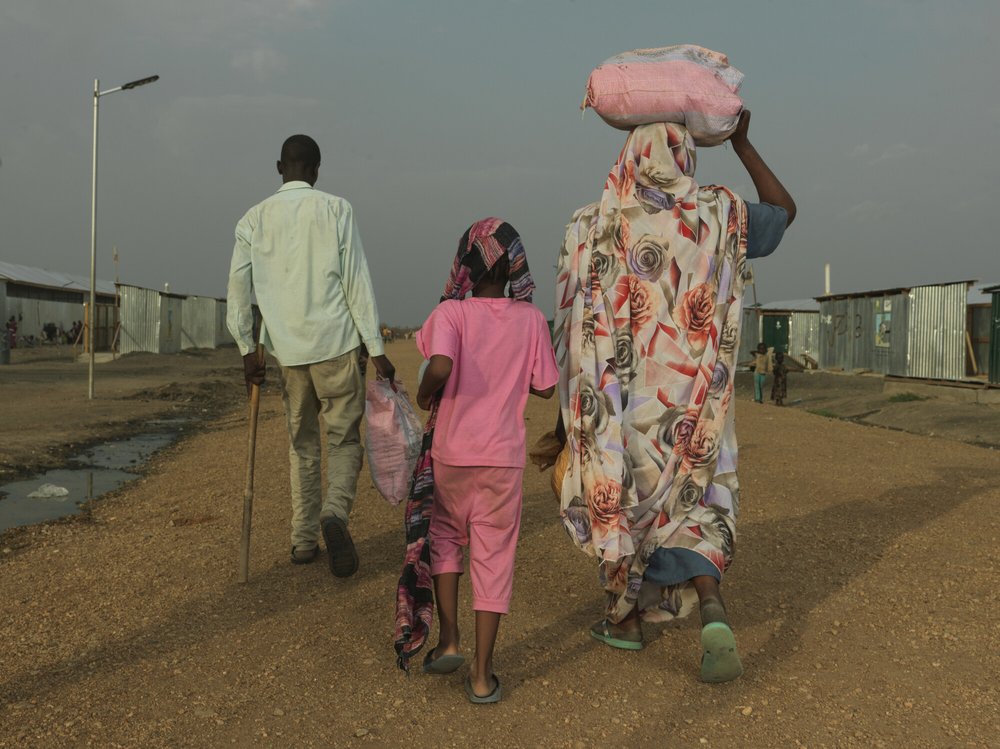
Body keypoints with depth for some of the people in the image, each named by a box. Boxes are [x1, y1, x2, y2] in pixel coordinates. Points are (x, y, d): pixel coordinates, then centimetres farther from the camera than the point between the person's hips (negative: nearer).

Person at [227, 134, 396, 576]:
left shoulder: (254, 219, 7)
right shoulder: (336, 210, 0)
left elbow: (238, 287, 1)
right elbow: (356, 282, -4)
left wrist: (247, 350, 4)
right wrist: (376, 348, -2)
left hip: (287, 349, 3)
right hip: (337, 344, -3)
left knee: (302, 444, 15)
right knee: (344, 439, 6)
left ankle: (304, 540, 18)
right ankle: (335, 512, -20)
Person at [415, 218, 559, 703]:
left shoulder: (450, 313, -9)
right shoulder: (531, 319, -2)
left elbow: (441, 367, -28)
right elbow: (545, 388, 4)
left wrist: (425, 394, -7)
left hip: (452, 451, -1)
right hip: (503, 455, 1)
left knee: (445, 536, 24)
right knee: (494, 555, 8)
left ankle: (449, 639, 16)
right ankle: (482, 675, 12)